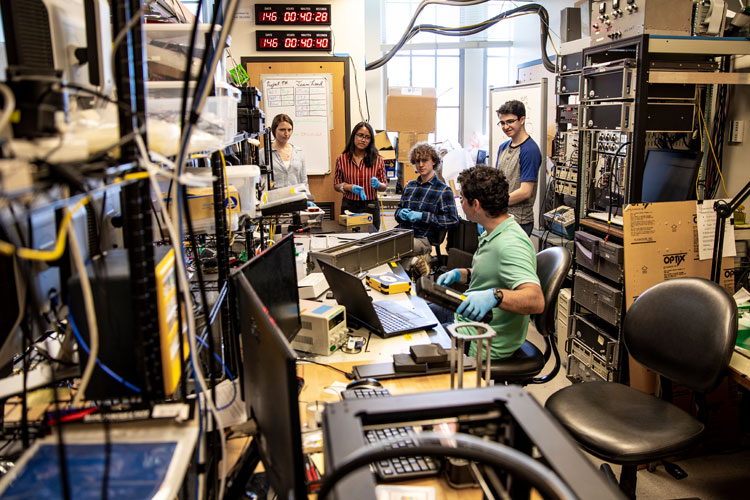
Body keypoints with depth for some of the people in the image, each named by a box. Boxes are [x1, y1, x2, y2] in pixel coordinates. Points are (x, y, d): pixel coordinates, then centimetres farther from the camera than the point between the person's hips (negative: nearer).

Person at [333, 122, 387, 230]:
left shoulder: (378, 160, 2)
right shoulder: (342, 159, 3)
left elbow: (384, 187, 6)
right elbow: (336, 185, 6)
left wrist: (377, 184, -16)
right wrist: (351, 187, -13)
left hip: (370, 207, 0)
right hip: (349, 206, 0)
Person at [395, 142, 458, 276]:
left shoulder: (443, 190, 2)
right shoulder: (409, 186, 22)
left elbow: (452, 221, -7)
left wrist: (422, 216, -12)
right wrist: (400, 213, 4)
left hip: (423, 239, -6)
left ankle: (413, 261, -7)